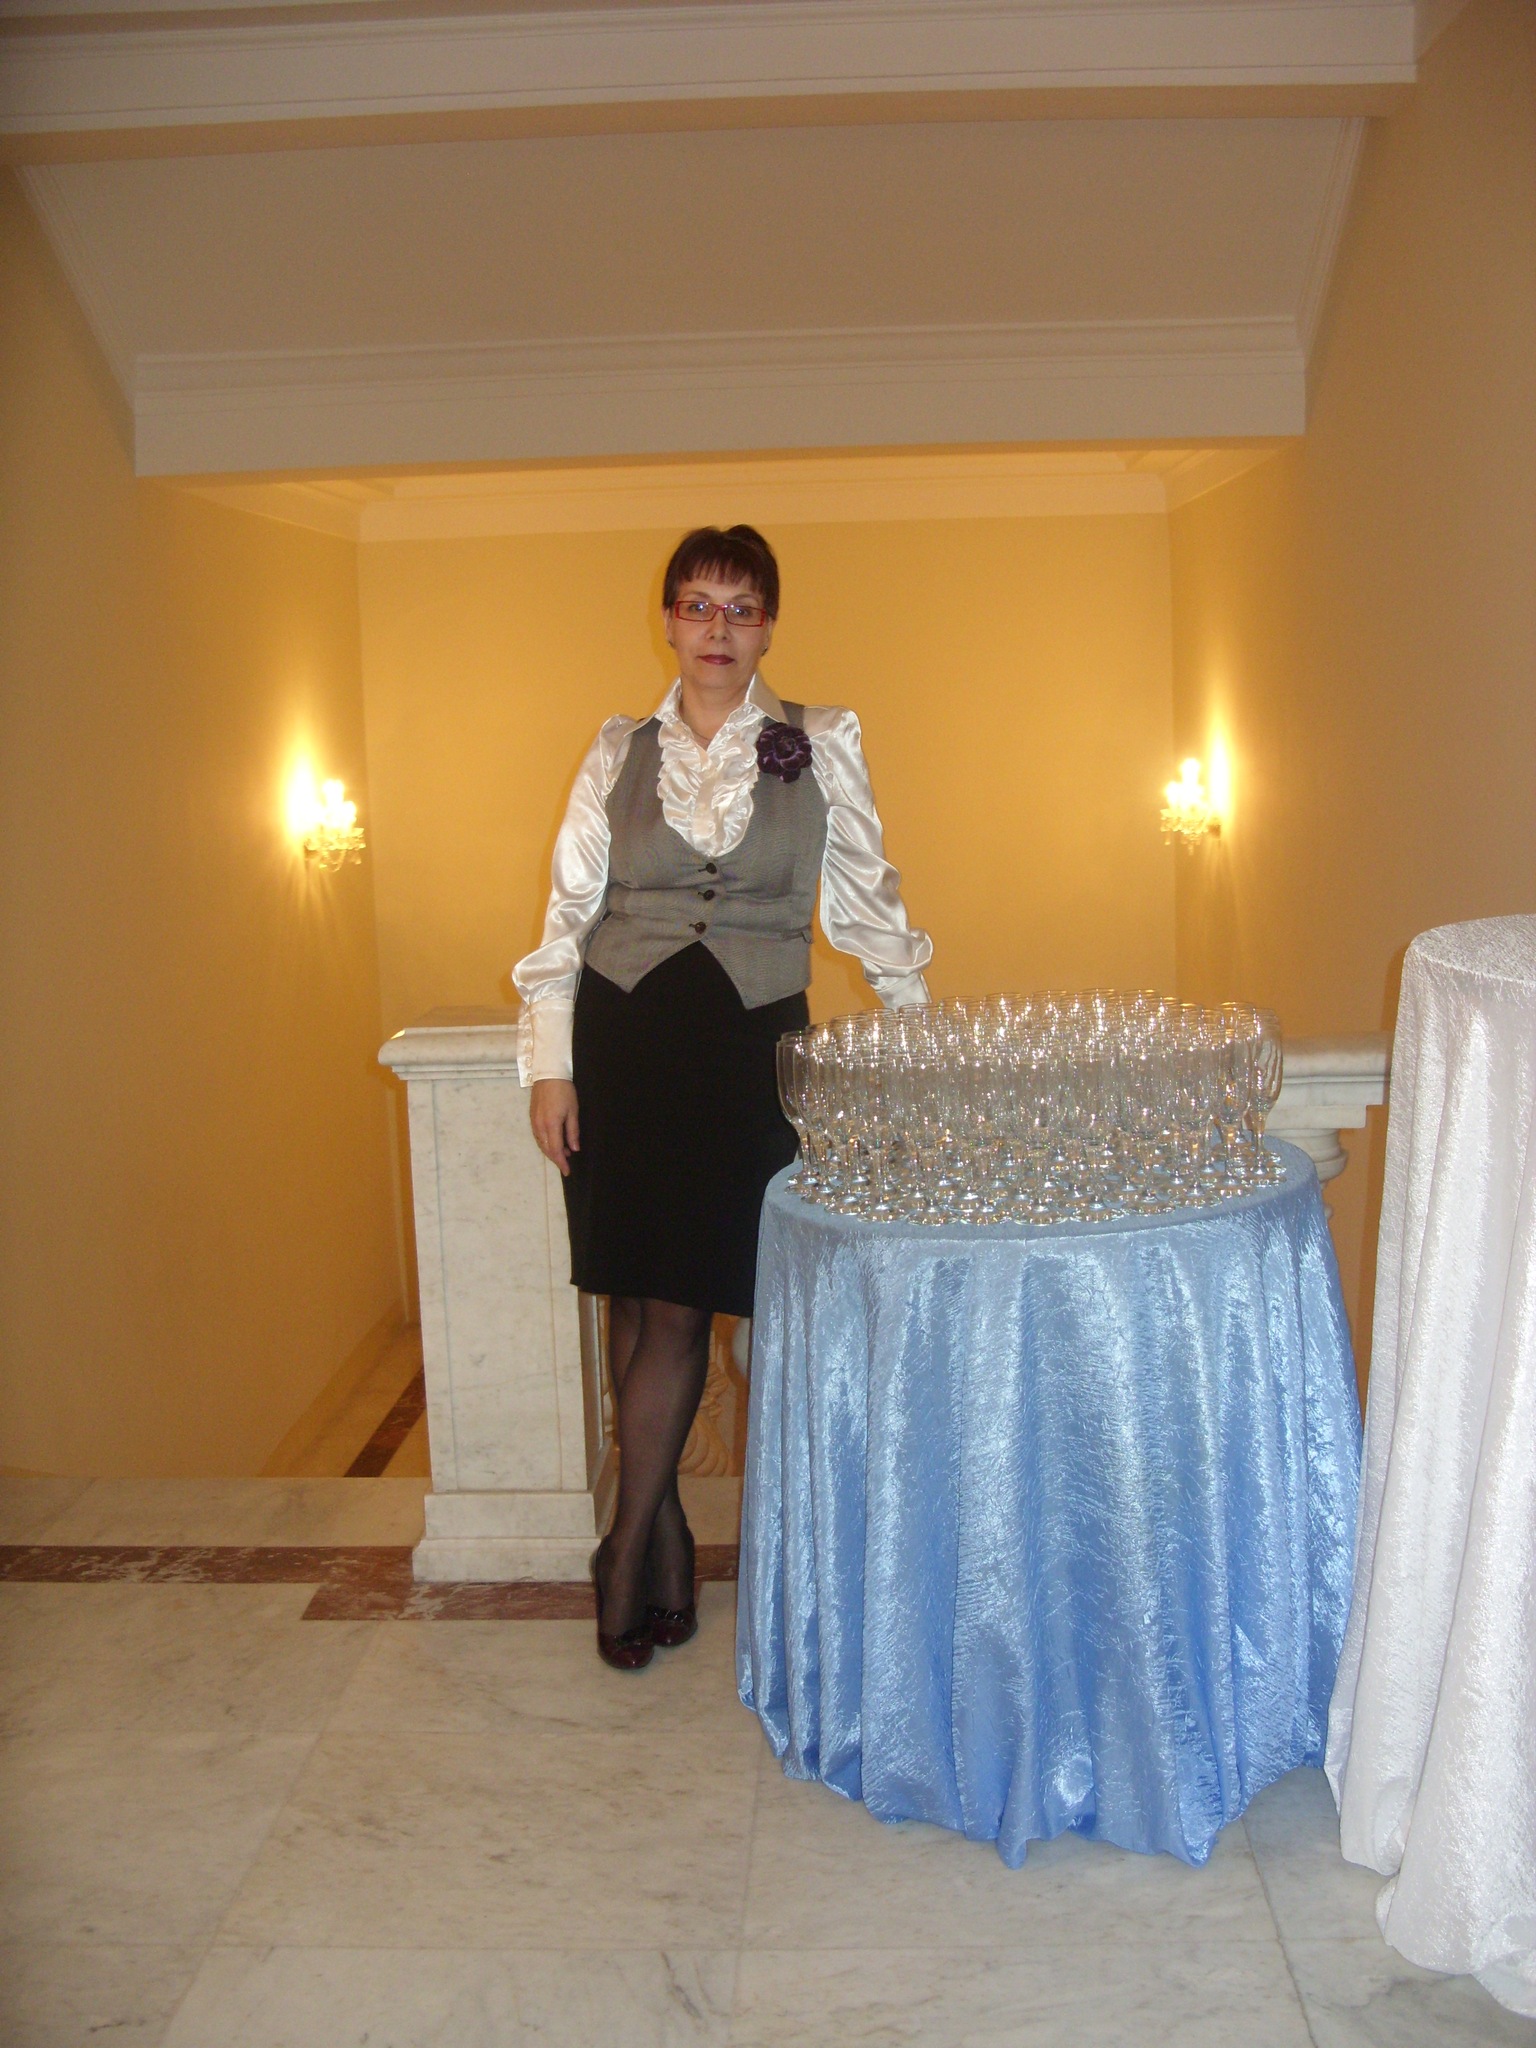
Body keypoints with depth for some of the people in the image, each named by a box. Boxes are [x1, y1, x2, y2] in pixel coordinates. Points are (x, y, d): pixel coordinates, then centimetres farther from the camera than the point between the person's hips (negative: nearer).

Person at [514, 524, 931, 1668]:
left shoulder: (822, 746, 7)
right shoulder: (620, 753, 9)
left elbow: (869, 902, 11)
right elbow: (569, 911, 9)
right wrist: (551, 1063, 2)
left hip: (750, 1046, -1)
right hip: (623, 1037, 2)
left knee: (681, 1303, -5)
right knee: (632, 1297, 4)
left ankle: (629, 1548, 9)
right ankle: (667, 1536, 19)